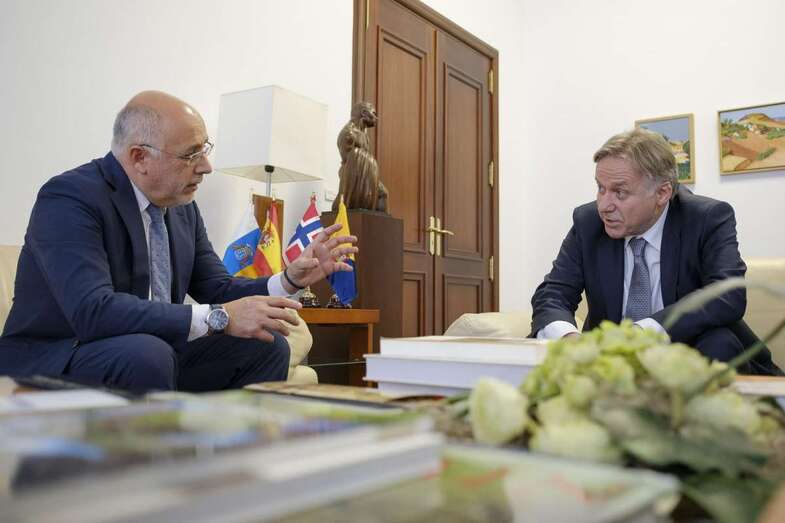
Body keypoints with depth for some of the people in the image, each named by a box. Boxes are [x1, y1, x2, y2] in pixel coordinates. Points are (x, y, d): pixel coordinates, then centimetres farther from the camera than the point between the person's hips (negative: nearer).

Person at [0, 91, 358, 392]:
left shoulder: (183, 206, 3)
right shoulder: (69, 199, -20)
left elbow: (216, 290, 8)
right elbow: (92, 311, -33)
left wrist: (292, 279, -10)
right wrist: (219, 318, -33)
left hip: (149, 360, 7)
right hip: (52, 369, -7)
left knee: (265, 346, -3)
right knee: (146, 354, -36)